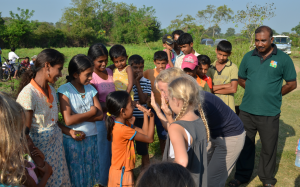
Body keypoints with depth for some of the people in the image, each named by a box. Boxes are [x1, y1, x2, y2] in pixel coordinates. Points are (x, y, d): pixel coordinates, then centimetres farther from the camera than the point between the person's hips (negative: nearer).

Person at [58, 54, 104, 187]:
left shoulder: (90, 89, 1)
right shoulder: (64, 90, -13)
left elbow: (100, 115, -3)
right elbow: (68, 120, -21)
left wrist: (78, 116, -15)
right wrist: (91, 112, -11)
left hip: (91, 138, 4)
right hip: (73, 140, -4)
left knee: (89, 175, 17)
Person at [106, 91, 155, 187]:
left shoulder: (124, 123, 2)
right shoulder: (123, 129, -28)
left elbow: (144, 132, 1)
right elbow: (149, 138, -20)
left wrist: (145, 114, -4)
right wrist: (151, 117, -16)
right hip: (122, 174, -9)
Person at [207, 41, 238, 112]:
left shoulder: (233, 68, -3)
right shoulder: (211, 67, 7)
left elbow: (233, 89, -10)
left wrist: (214, 89, -5)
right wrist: (224, 85, -12)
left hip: (227, 106, -3)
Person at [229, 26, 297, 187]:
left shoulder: (283, 59, -4)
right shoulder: (248, 57, 3)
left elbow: (291, 84, 2)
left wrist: (273, 95, 0)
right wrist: (255, 91, 2)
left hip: (269, 113, -2)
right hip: (246, 111, 3)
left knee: (269, 147, 10)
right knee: (245, 144, 15)